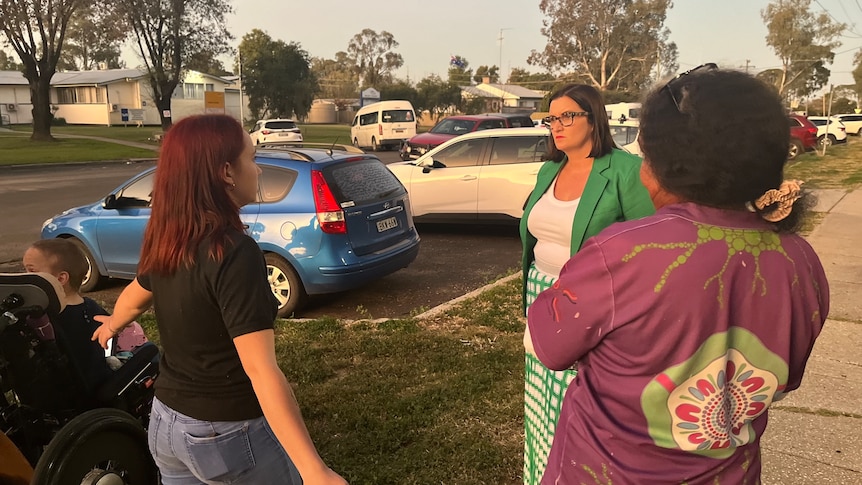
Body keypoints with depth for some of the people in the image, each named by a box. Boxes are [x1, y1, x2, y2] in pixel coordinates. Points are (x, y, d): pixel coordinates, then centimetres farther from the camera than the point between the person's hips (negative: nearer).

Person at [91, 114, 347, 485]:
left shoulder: (164, 242, -3)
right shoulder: (235, 253, -27)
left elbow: (135, 297, 19)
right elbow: (260, 369, -32)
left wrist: (112, 324, 42)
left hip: (166, 422, 7)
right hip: (228, 433, -7)